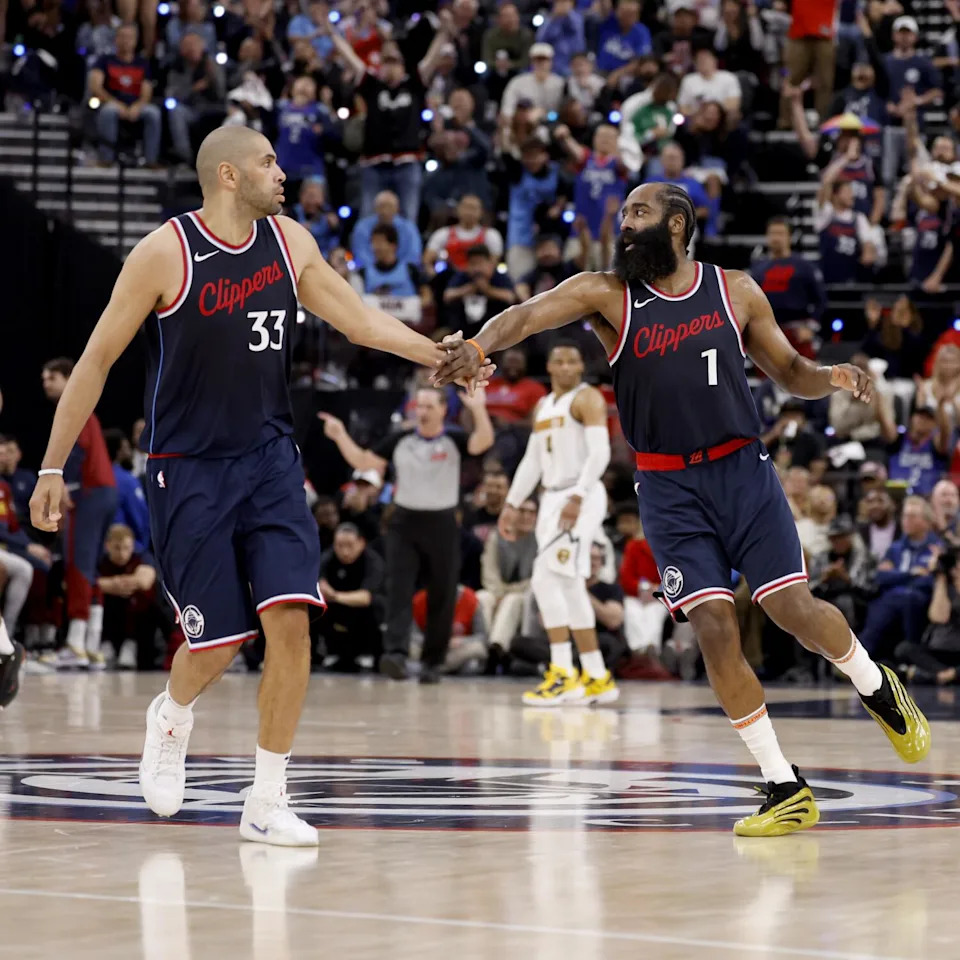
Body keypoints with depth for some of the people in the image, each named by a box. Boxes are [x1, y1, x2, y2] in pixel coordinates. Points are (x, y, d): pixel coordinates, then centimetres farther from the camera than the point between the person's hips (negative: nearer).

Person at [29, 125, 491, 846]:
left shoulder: (289, 241, 2)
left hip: (270, 458, 4)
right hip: (188, 468, -4)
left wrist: (444, 356, -3)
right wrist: (53, 467, -7)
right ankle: (172, 715, 35)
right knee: (217, 641, -2)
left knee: (291, 619, -11)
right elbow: (98, 359, -7)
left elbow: (361, 322, 10)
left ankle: (268, 801, -1)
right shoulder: (165, 253, -12)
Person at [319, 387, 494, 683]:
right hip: (404, 523, 1)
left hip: (441, 524, -1)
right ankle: (396, 653, -23)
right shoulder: (399, 440, 5)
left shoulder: (454, 441, -3)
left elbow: (484, 442, -21)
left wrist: (478, 409, -36)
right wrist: (340, 436, -5)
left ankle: (433, 661, 15)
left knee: (442, 597, 4)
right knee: (398, 590, -13)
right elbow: (364, 462, 8)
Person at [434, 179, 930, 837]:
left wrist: (834, 378, -9)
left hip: (743, 469, 0)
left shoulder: (736, 291, 5)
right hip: (669, 488, 0)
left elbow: (790, 373, 13)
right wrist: (479, 345, -38)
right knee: (714, 627, -11)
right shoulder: (605, 294, 0)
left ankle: (878, 688, 23)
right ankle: (786, 789, 0)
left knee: (793, 608, -11)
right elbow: (526, 315, -16)